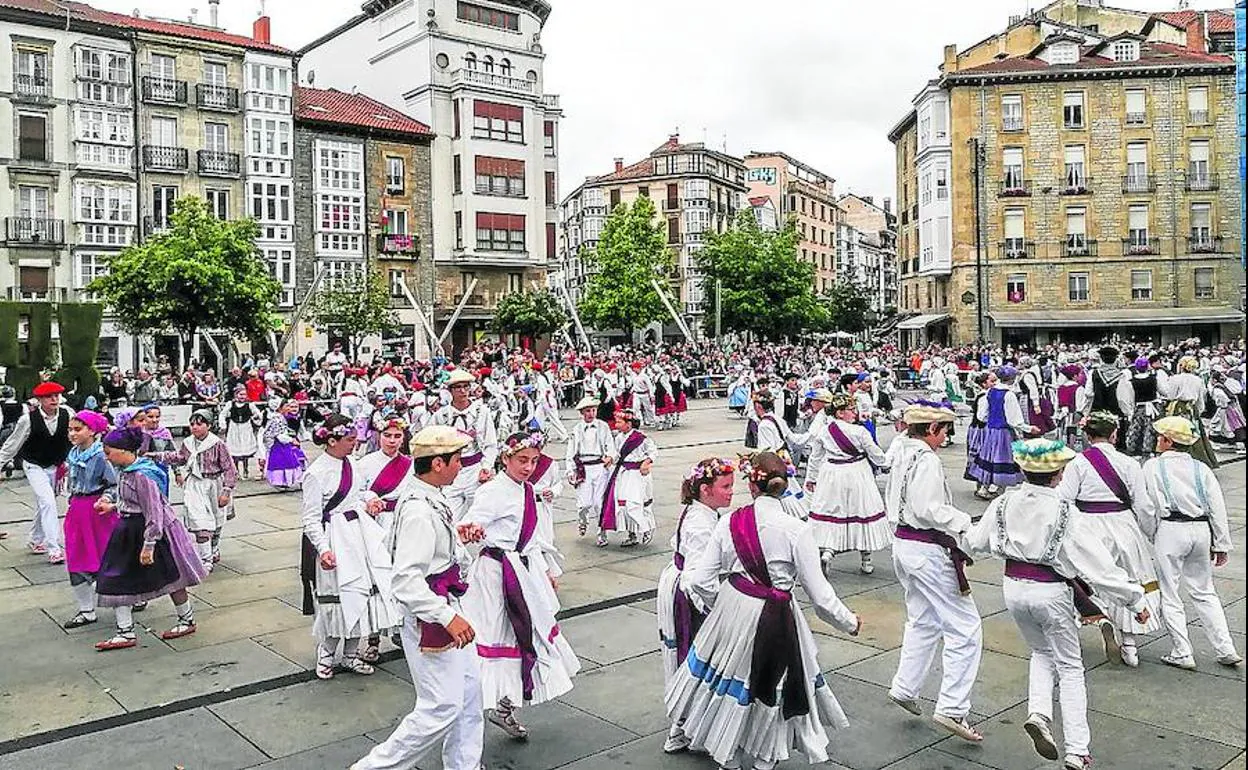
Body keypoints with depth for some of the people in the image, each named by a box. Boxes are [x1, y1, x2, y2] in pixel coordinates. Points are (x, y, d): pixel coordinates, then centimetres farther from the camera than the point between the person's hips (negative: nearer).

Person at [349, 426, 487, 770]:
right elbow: (406, 580, -30)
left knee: (469, 692, 18)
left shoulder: (431, 499, 3)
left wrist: (457, 536, 8)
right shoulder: (420, 512, -26)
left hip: (448, 606, 10)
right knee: (442, 708, -1)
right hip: (429, 619, -10)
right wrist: (448, 617, -31)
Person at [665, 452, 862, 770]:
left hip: (731, 612, 3)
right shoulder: (797, 530, -16)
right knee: (771, 692, 20)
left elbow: (701, 579, -5)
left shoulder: (728, 523, -7)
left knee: (730, 682, 23)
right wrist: (849, 622, 5)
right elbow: (819, 593, -11)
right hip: (775, 621, -3)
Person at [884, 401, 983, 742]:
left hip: (903, 543, 10)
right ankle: (952, 708, -2)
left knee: (922, 621, 24)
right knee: (964, 628, -2)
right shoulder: (926, 459, -19)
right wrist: (968, 522, -19)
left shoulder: (902, 454, 9)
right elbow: (929, 509, -25)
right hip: (928, 550, -10)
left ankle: (904, 688, 30)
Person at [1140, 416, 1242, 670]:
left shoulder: (1153, 466, -2)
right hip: (1201, 530, 5)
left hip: (1171, 530, -5)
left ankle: (1182, 653, 7)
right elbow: (1218, 508, 7)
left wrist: (1151, 535, 10)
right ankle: (1226, 650, 17)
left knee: (1169, 593, 4)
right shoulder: (1201, 468, 10)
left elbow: (1147, 508, -4)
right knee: (1204, 591, 17)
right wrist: (1221, 544, 12)